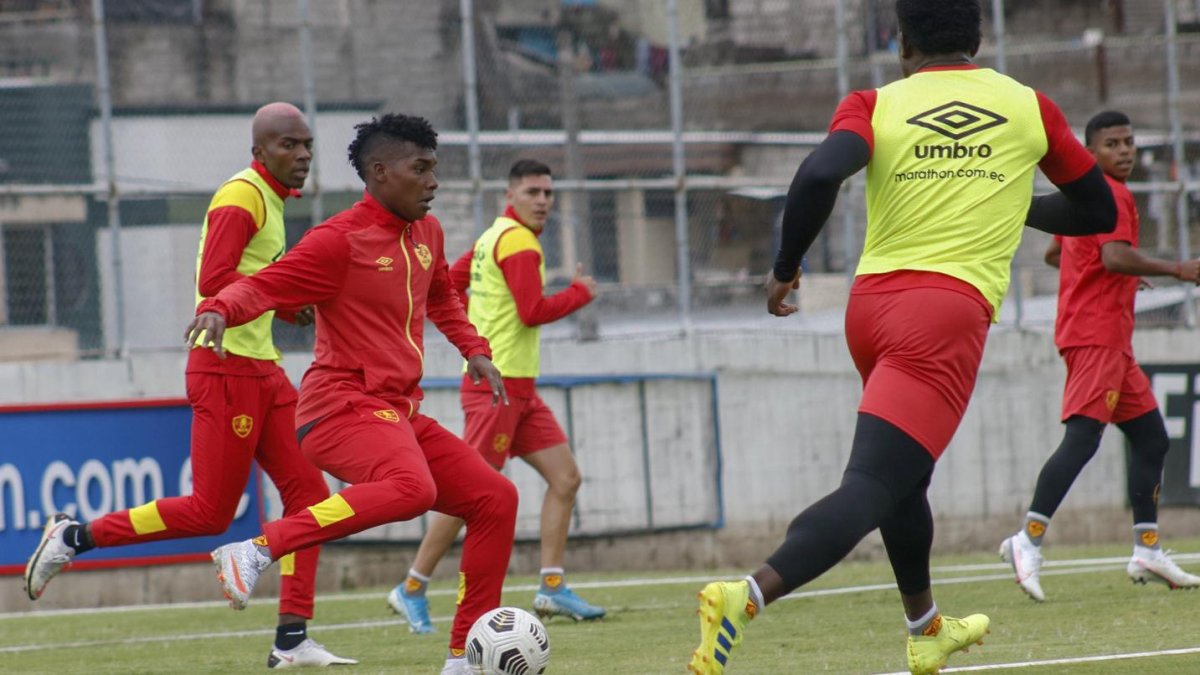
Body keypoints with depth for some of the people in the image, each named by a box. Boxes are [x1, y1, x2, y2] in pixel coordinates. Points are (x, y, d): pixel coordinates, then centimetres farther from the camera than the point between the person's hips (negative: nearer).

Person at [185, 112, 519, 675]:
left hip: (399, 416, 9)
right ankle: (256, 552, -33)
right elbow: (264, 286, -17)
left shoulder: (426, 234, 15)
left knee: (496, 499, 6)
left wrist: (474, 351, 25)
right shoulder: (340, 240, -10)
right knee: (411, 488, -37)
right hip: (344, 407, -9)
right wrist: (219, 309, -36)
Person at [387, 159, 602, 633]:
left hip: (518, 389, 10)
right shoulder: (518, 242, -14)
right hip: (497, 385, -10)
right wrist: (581, 292, -8)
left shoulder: (495, 237, 15)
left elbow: (448, 283, 21)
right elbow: (533, 312, -22)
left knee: (564, 477, 4)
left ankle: (552, 588, 3)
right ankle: (412, 590, 1)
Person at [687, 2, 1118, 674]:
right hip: (950, 311, -3)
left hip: (870, 302, 4)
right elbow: (1099, 213, 22)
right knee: (872, 486, -16)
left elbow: (820, 175, -14)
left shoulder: (876, 104, 7)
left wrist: (785, 268, -1)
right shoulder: (1028, 106, 12)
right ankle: (750, 594, -38)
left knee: (905, 472, 27)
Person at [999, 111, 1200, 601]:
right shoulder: (1112, 195, -10)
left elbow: (1054, 254, 33)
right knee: (1083, 436, -19)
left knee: (1151, 438, 13)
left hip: (1110, 340, 11)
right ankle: (1029, 540, -26)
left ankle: (1148, 552, 14)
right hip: (1097, 334, -11)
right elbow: (1116, 256, -25)